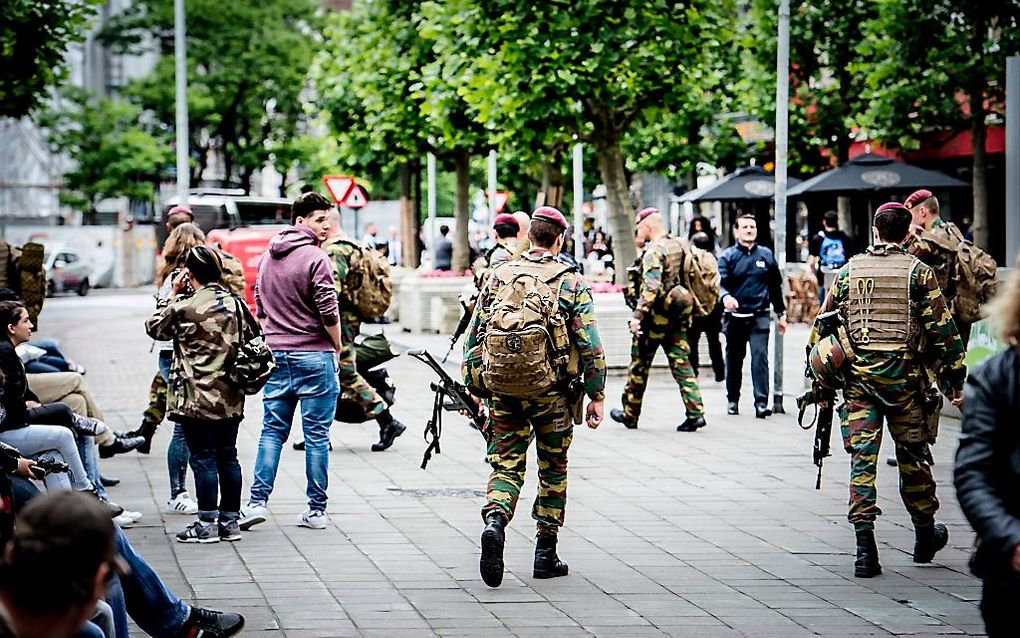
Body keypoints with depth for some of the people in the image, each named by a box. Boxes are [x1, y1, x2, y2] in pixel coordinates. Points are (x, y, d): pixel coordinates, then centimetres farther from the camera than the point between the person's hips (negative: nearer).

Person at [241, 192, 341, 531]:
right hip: (314, 356, -6)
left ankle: (257, 501, 2)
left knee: (272, 429, 10)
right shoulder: (315, 258, -11)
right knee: (316, 433, 0)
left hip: (276, 354, 6)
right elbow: (328, 313, -14)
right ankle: (316, 510, 4)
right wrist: (338, 347, 1)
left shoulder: (267, 258, 12)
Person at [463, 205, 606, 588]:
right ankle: (546, 554, 16)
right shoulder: (572, 283, -3)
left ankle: (494, 521, -23)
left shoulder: (499, 276, 5)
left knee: (506, 466, 6)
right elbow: (590, 345, -6)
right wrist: (596, 395, 1)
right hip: (553, 393, -2)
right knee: (553, 470, 12)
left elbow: (475, 336, 5)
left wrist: (473, 385, 13)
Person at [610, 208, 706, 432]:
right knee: (681, 362, 6)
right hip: (679, 315, 7)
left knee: (639, 365, 7)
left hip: (656, 315, -7)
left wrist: (638, 315, -31)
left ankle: (630, 414, 18)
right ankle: (695, 412, -6)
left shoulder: (654, 252, -16)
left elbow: (651, 288, -27)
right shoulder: (680, 246, 9)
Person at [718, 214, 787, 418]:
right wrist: (726, 297, -33)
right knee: (734, 360, 10)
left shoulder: (766, 255, 9)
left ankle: (761, 402, -15)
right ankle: (732, 400, 24)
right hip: (735, 317, 0)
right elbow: (721, 282, -11)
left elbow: (776, 286, 16)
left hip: (759, 317, 0)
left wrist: (781, 313, 15)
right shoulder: (728, 256, 2)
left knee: (760, 357, -12)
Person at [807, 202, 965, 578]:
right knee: (913, 456, 12)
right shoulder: (918, 272, -1)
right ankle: (925, 537, 28)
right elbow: (943, 329, -4)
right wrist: (954, 381, 1)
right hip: (904, 376, -2)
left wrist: (820, 378, 17)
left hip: (857, 377, 2)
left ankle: (865, 548, -8)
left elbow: (821, 326, 10)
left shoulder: (849, 270, 7)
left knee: (862, 458, 0)